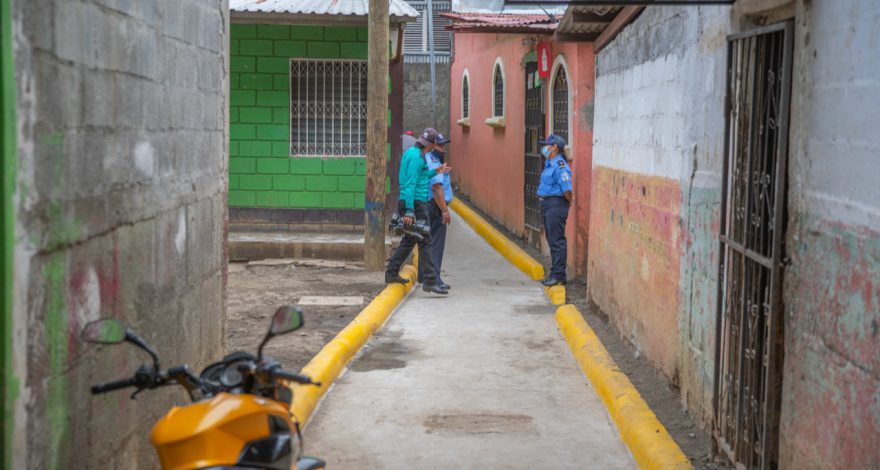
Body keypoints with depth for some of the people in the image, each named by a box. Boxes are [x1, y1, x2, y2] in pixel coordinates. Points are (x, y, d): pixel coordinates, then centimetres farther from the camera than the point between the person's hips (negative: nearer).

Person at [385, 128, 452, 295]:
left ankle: (391, 273, 24)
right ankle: (430, 281, -10)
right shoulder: (417, 156, -16)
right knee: (424, 242, -9)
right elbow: (410, 184, -21)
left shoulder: (410, 152, 14)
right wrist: (409, 211, -24)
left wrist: (435, 172, 20)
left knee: (409, 239, 19)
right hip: (416, 203, -10)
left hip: (411, 203, 10)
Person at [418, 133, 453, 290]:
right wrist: (445, 210, -24)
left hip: (425, 206, 11)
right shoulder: (433, 162, -16)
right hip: (435, 207, -11)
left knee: (426, 243, 19)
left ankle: (423, 276, 29)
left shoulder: (427, 160, 16)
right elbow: (436, 188, -24)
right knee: (435, 244, -9)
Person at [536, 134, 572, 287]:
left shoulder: (560, 165, -19)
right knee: (552, 239, 15)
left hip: (556, 205, -11)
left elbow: (567, 190, -22)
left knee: (557, 240, -6)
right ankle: (556, 273, 22)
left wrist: (569, 203, -7)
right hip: (548, 205, 11)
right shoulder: (549, 164, 13)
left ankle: (558, 274, -2)